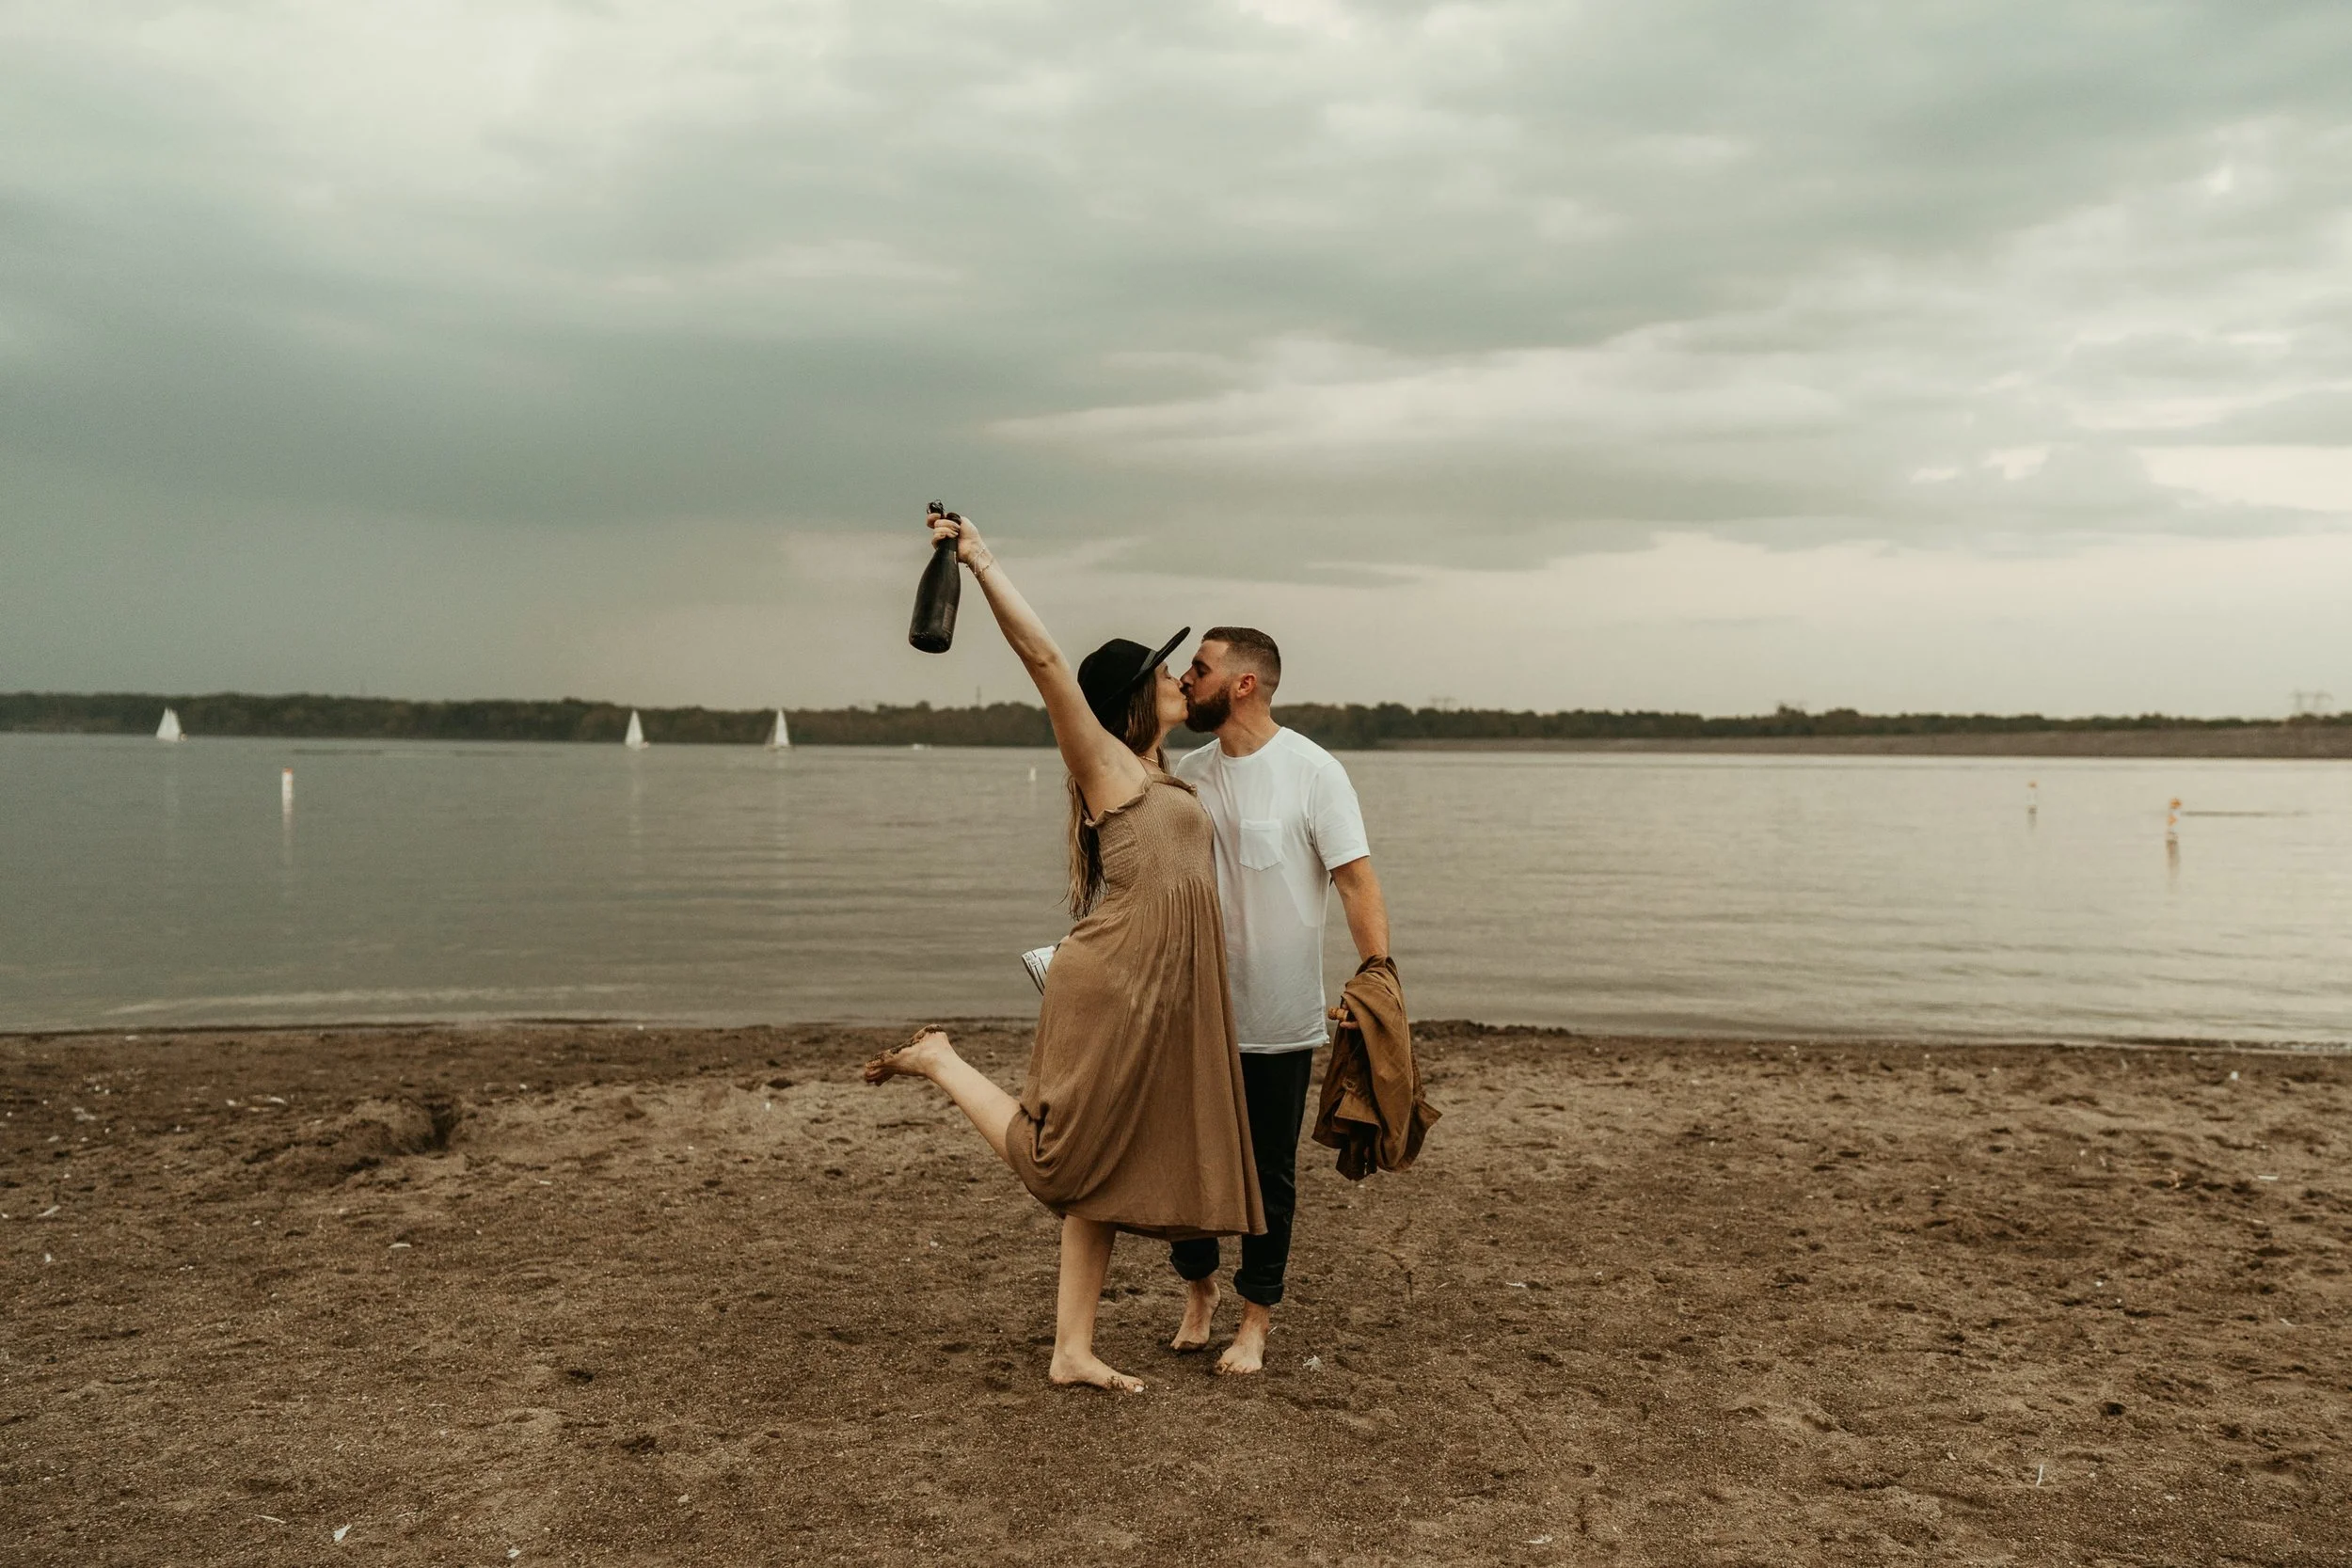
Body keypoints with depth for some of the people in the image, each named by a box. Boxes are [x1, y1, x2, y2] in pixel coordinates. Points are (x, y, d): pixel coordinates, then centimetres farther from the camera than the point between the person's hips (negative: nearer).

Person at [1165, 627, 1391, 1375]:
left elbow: (1357, 882, -14)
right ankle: (1197, 1290, 34)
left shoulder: (1312, 772, -11)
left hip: (1279, 1022, -4)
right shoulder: (1186, 773, 5)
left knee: (1270, 1173, 8)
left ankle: (1256, 1319, 23)